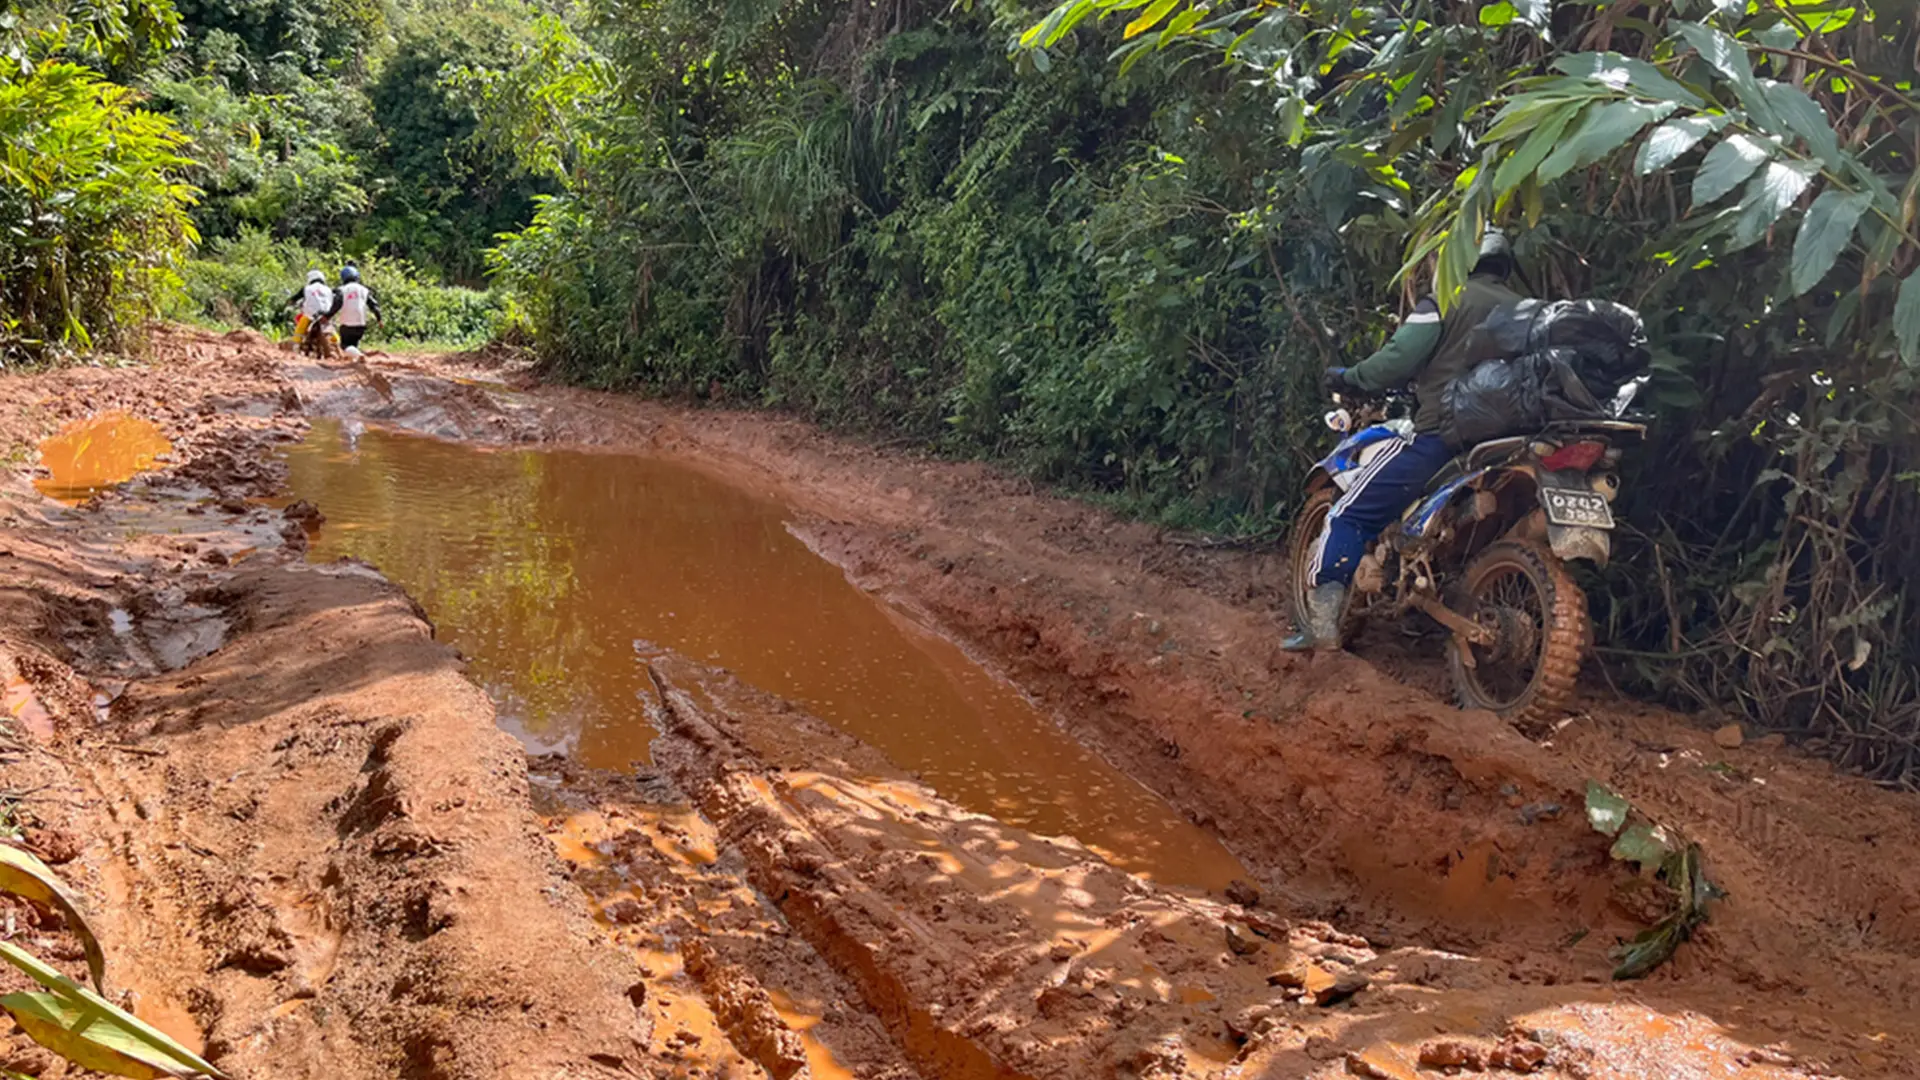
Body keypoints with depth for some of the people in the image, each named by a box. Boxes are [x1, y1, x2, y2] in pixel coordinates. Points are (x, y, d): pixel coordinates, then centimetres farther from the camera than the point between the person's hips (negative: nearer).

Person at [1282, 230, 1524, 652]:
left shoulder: (1445, 300, -2)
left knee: (1350, 514, -2)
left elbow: (1397, 361, -11)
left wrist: (1347, 377, 5)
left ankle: (1323, 621, -11)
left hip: (1440, 435, -7)